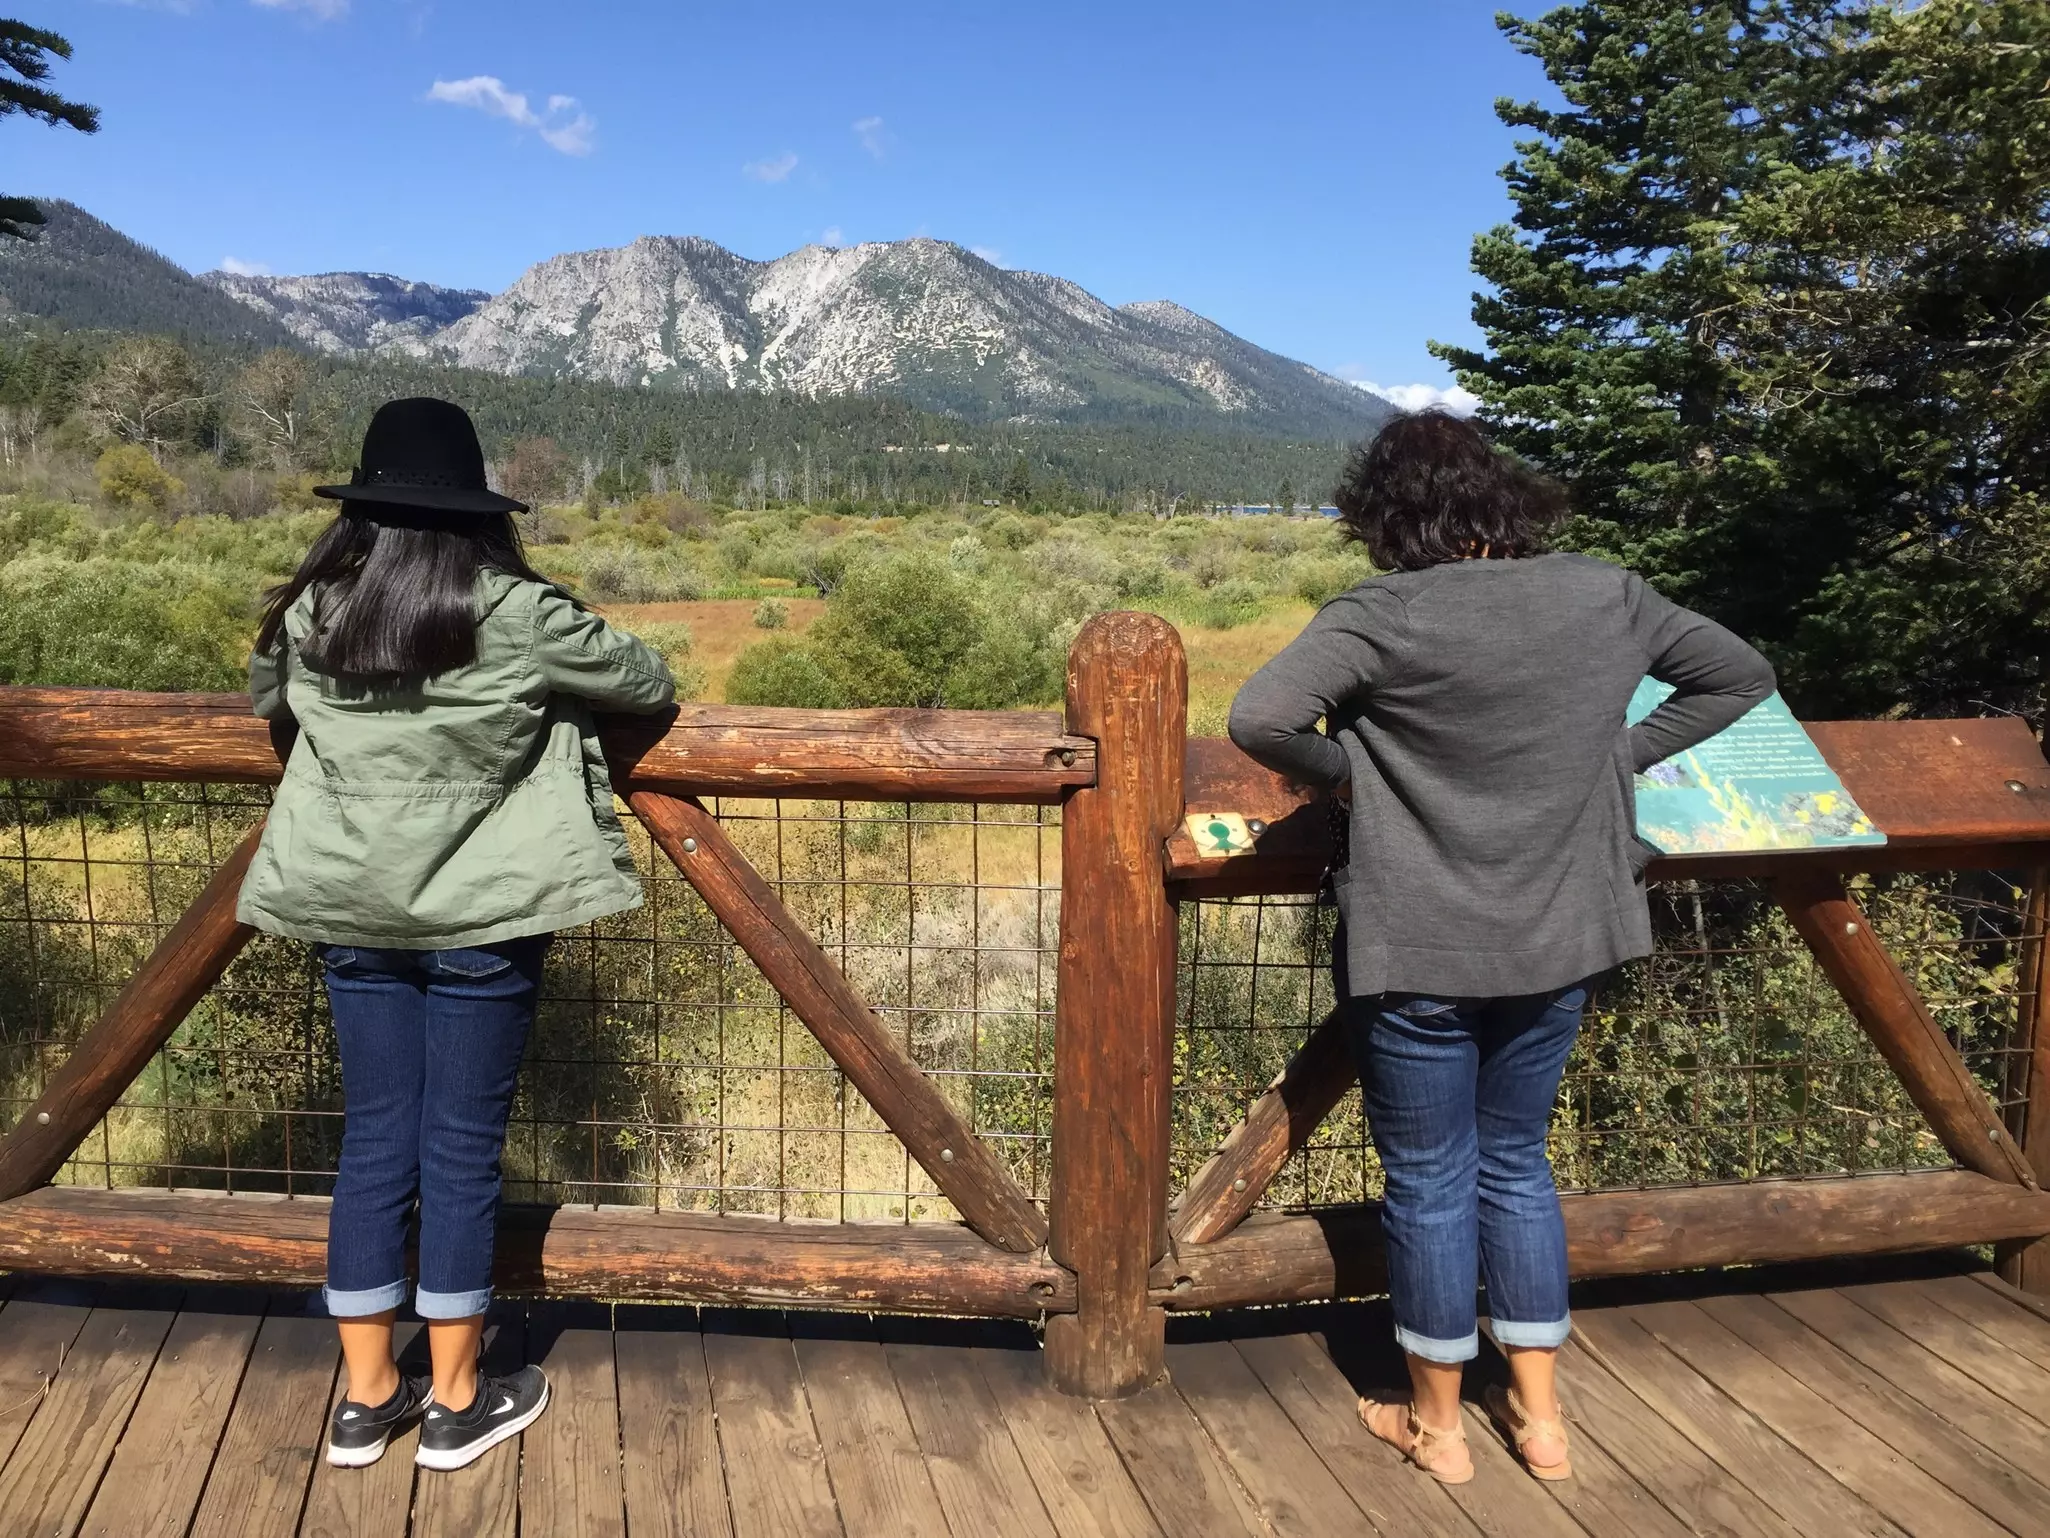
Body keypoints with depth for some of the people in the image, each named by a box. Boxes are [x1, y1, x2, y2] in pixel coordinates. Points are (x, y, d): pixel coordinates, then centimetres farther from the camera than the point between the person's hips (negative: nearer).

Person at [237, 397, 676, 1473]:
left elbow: (267, 701, 22)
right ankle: (455, 1404, 19)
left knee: (372, 1142, 13)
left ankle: (366, 1397, 24)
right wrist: (561, 687, 22)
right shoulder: (514, 614, -13)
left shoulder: (308, 615, 0)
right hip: (483, 915, -4)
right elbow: (649, 682, 1)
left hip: (351, 912, 4)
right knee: (462, 1149, 6)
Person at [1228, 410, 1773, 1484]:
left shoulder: (1383, 617, -17)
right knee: (1517, 1165, 22)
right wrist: (1619, 756, 9)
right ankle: (1538, 1414, 33)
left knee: (1429, 1184, 12)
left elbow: (1258, 719, -27)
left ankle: (1437, 1425, 29)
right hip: (1557, 945, 5)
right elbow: (1739, 678, 10)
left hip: (1419, 954, -4)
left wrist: (1344, 771, -9)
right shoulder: (1605, 597, -2)